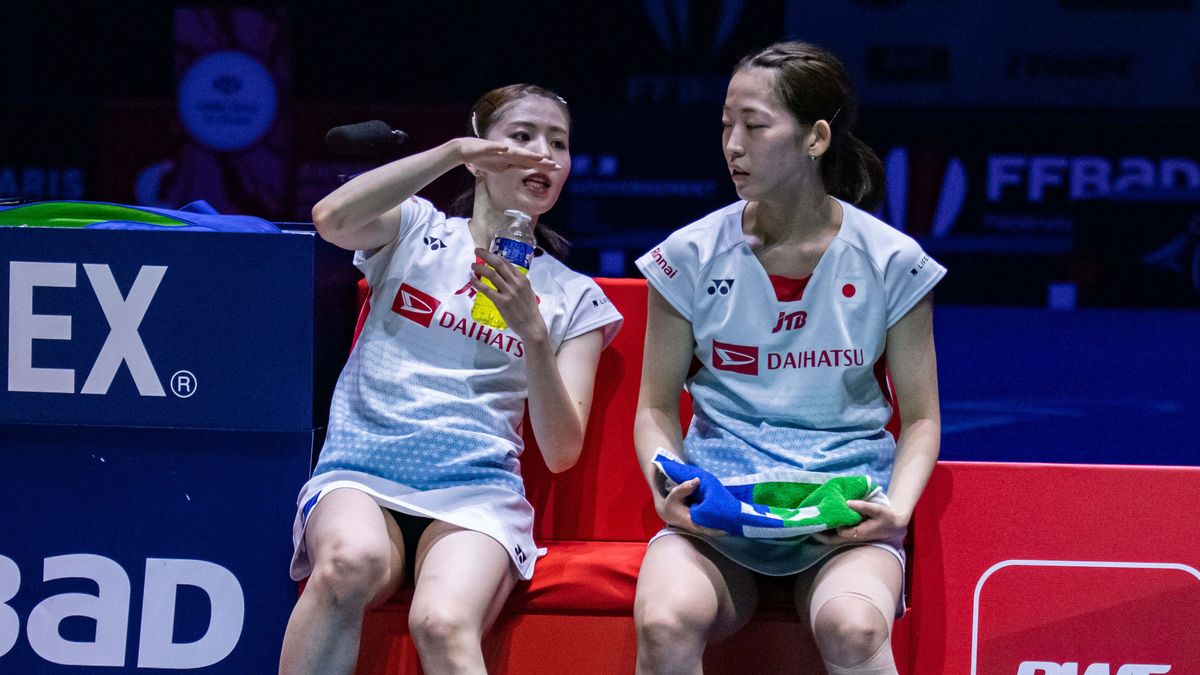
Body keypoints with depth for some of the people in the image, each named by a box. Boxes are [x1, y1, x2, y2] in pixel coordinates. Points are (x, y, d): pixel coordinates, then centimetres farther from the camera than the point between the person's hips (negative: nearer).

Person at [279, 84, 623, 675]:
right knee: (352, 560, -39)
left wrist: (533, 335, -9)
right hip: (361, 473, 0)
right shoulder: (414, 231, 15)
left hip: (475, 489, 0)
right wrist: (453, 152, -11)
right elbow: (332, 219, -9)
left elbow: (561, 452, 6)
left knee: (443, 623, -36)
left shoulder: (573, 298, 17)